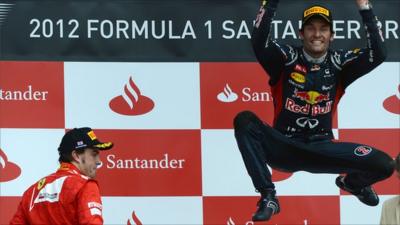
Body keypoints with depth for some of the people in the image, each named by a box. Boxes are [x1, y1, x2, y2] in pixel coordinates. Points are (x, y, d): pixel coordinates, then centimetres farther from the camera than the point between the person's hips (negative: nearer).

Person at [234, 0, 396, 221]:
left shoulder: (339, 63, 0)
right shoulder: (287, 58, -7)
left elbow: (378, 53, -15)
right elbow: (259, 43, -27)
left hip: (322, 149, 2)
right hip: (284, 148, -1)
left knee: (384, 165, -18)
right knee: (244, 120, -31)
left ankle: (352, 182, 21)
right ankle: (268, 196, -24)